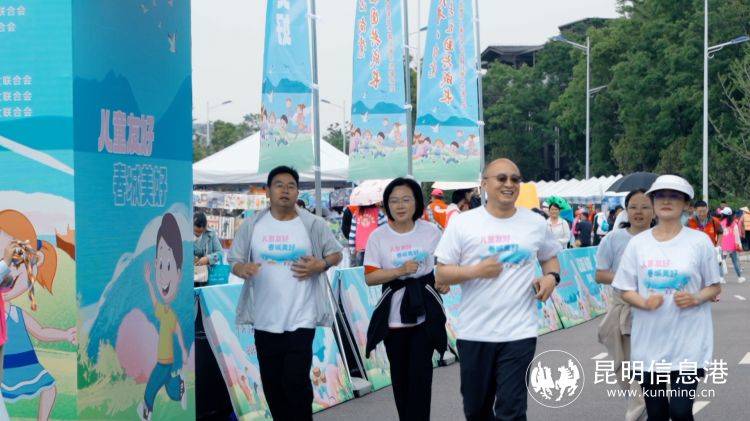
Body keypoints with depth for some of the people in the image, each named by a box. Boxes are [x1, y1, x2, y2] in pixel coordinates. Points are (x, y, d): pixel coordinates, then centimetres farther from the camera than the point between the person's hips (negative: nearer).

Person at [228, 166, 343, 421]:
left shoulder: (313, 224, 0)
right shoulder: (252, 224, 3)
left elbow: (336, 254, 9)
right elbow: (234, 261, 6)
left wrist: (320, 265, -12)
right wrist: (242, 269, -18)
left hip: (300, 319, -3)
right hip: (265, 319, 3)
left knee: (296, 381, -8)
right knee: (272, 383, 10)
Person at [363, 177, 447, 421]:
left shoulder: (431, 231, -2)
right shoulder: (378, 236, -5)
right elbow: (369, 277, -8)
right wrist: (400, 270, -19)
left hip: (424, 313, -1)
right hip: (393, 315, 1)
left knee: (420, 372, -5)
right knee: (400, 373, 10)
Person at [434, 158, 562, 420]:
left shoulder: (536, 223, 6)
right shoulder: (462, 223, -1)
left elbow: (549, 257, 22)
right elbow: (441, 276, 0)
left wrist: (551, 277, -1)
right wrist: (476, 271, -17)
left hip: (519, 333, 0)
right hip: (474, 333, 0)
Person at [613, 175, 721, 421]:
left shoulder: (700, 241, -1)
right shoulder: (638, 243, 3)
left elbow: (715, 287, 7)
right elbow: (625, 290, 7)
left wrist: (696, 298, -14)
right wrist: (643, 302, -14)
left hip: (689, 344, -2)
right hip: (649, 343, 2)